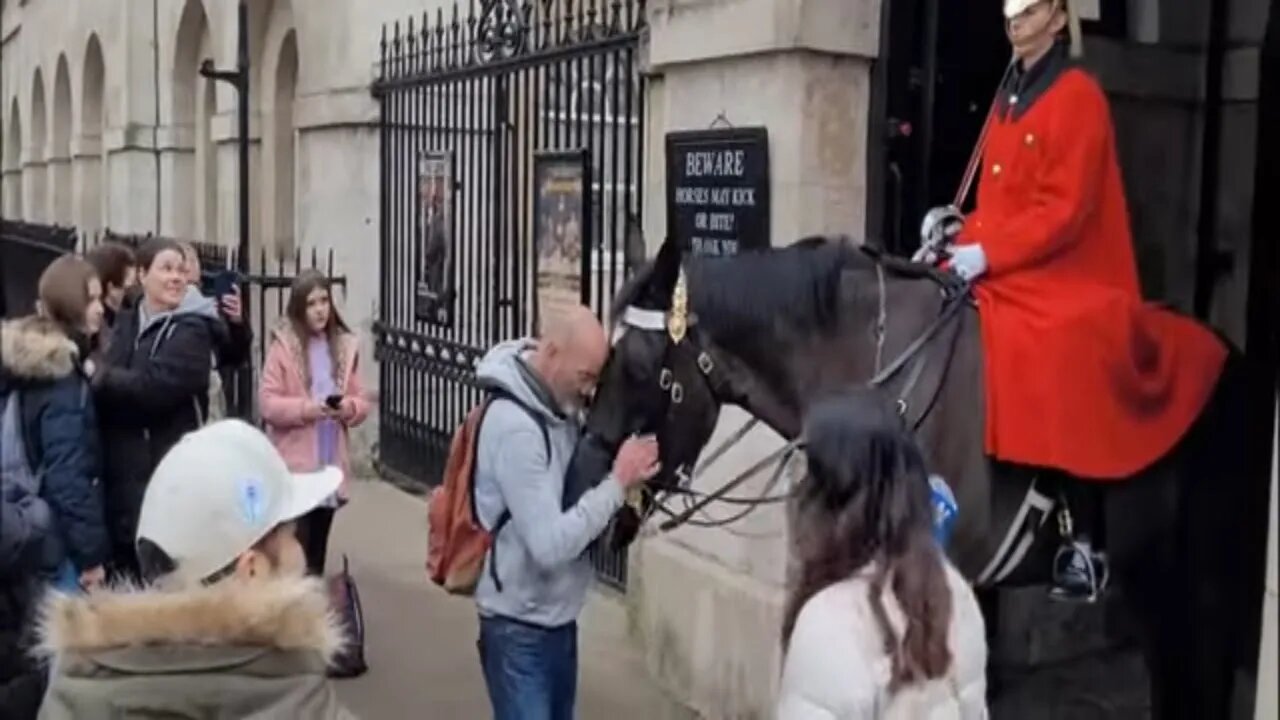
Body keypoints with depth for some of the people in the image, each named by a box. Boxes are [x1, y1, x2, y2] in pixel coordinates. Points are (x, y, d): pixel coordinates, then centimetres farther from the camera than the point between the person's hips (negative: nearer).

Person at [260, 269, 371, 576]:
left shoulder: (345, 345, 6)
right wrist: (308, 408, -20)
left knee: (318, 542, 14)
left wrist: (348, 407, -13)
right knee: (296, 542, -7)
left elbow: (362, 402, 8)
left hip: (331, 461, 4)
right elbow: (268, 401, -8)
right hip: (295, 463, -4)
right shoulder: (283, 345, -5)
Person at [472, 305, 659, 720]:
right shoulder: (514, 425, -26)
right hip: (519, 627, -9)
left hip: (558, 617, 9)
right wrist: (618, 484, -23)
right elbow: (550, 544, -29)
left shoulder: (560, 409, 2)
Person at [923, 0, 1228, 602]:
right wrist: (963, 236, 0)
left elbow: (1063, 210, -18)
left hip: (1063, 277, -8)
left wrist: (985, 255, -23)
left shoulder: (1078, 97, -9)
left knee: (1062, 394, -18)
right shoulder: (1008, 99, 16)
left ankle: (1085, 545, -6)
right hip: (1002, 275, 8)